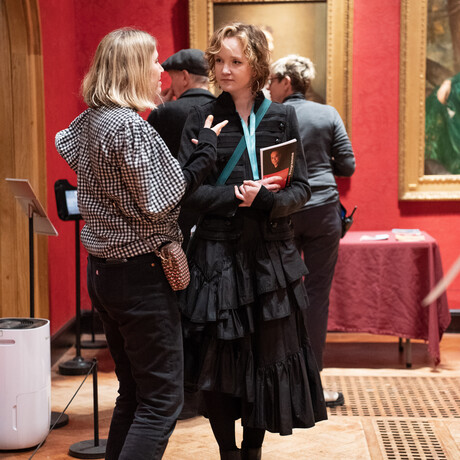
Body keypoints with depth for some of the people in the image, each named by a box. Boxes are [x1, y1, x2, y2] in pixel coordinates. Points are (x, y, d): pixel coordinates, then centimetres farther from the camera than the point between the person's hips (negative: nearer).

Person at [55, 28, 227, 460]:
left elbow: (65, 141, 29)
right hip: (140, 273, -10)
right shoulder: (132, 127, -19)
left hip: (102, 269, 10)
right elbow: (160, 200, -18)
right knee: (162, 400, -3)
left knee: (132, 393, 18)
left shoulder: (88, 122, 8)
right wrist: (205, 149, -9)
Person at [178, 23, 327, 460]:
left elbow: (300, 189, 2)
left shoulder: (281, 118, 5)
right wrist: (235, 196, -17)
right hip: (217, 255, -1)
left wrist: (267, 200, -18)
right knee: (218, 357, 1)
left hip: (271, 253, 1)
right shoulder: (202, 118, 1)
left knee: (268, 355, 5)